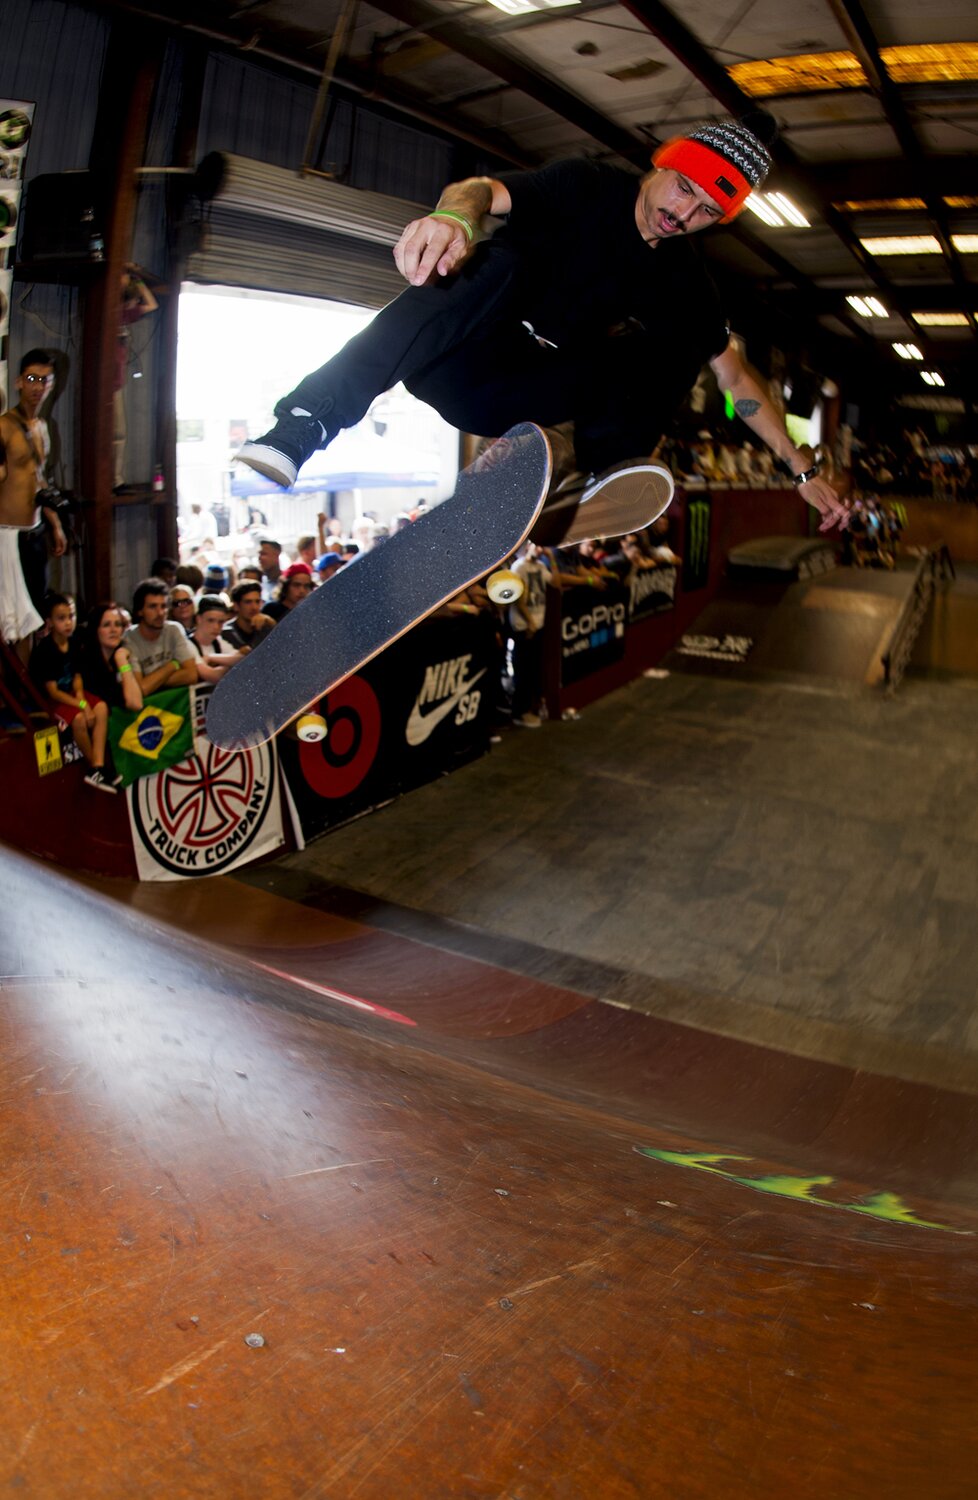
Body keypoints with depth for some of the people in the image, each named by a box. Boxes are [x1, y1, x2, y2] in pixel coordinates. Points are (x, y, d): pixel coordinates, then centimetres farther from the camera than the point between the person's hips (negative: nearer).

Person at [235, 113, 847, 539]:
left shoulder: (683, 278, 7)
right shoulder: (588, 187, -6)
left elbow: (736, 376, 11)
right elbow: (485, 190, -23)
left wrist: (802, 466, 5)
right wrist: (458, 215, -49)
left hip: (517, 398, 4)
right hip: (457, 367, -4)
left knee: (678, 345, -7)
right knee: (506, 260, -37)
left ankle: (606, 472, -21)